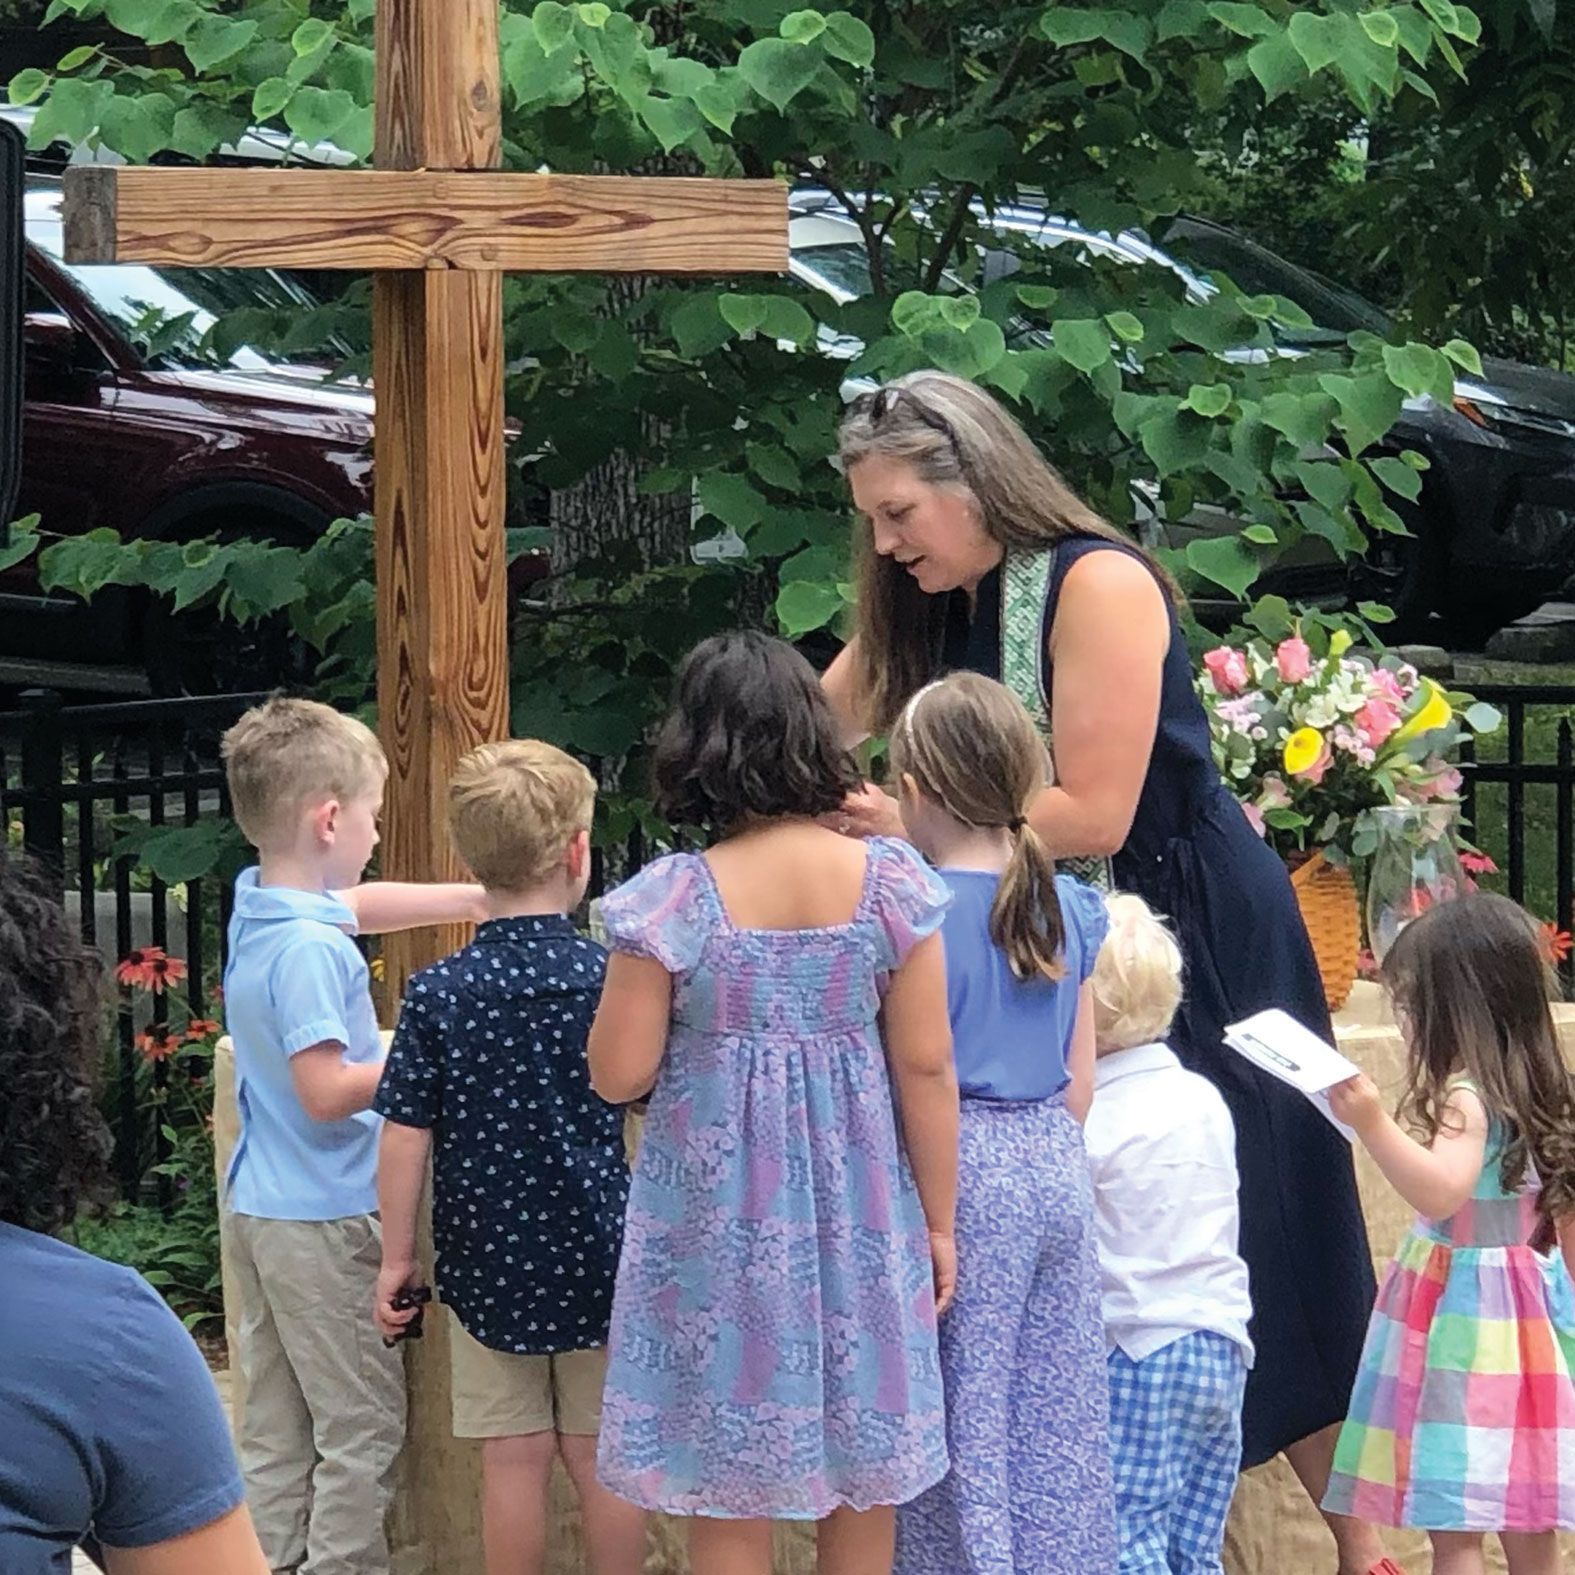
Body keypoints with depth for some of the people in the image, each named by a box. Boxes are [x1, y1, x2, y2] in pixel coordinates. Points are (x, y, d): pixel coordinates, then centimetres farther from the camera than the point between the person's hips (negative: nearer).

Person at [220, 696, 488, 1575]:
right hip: (324, 1217, -9)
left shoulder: (258, 906, 6)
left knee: (276, 1430, 12)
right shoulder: (309, 949, -22)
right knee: (362, 1430, -2)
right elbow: (326, 1091, -25)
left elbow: (361, 905, 26)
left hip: (259, 1207, 9)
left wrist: (480, 900, 25)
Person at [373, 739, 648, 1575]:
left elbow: (406, 1137, -8)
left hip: (488, 1265, 0)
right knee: (603, 1458, 9)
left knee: (513, 1460, 7)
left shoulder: (438, 995, -9)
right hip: (600, 1258, 0)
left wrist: (397, 1256, 1)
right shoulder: (610, 978, -9)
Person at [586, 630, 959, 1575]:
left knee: (731, 1497, 7)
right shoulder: (890, 884, -6)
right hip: (857, 1209, 2)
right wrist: (939, 1221, 6)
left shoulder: (672, 900, -12)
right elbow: (927, 1068, -4)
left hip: (722, 1213, -2)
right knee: (863, 1480, 14)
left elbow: (619, 1074, -8)